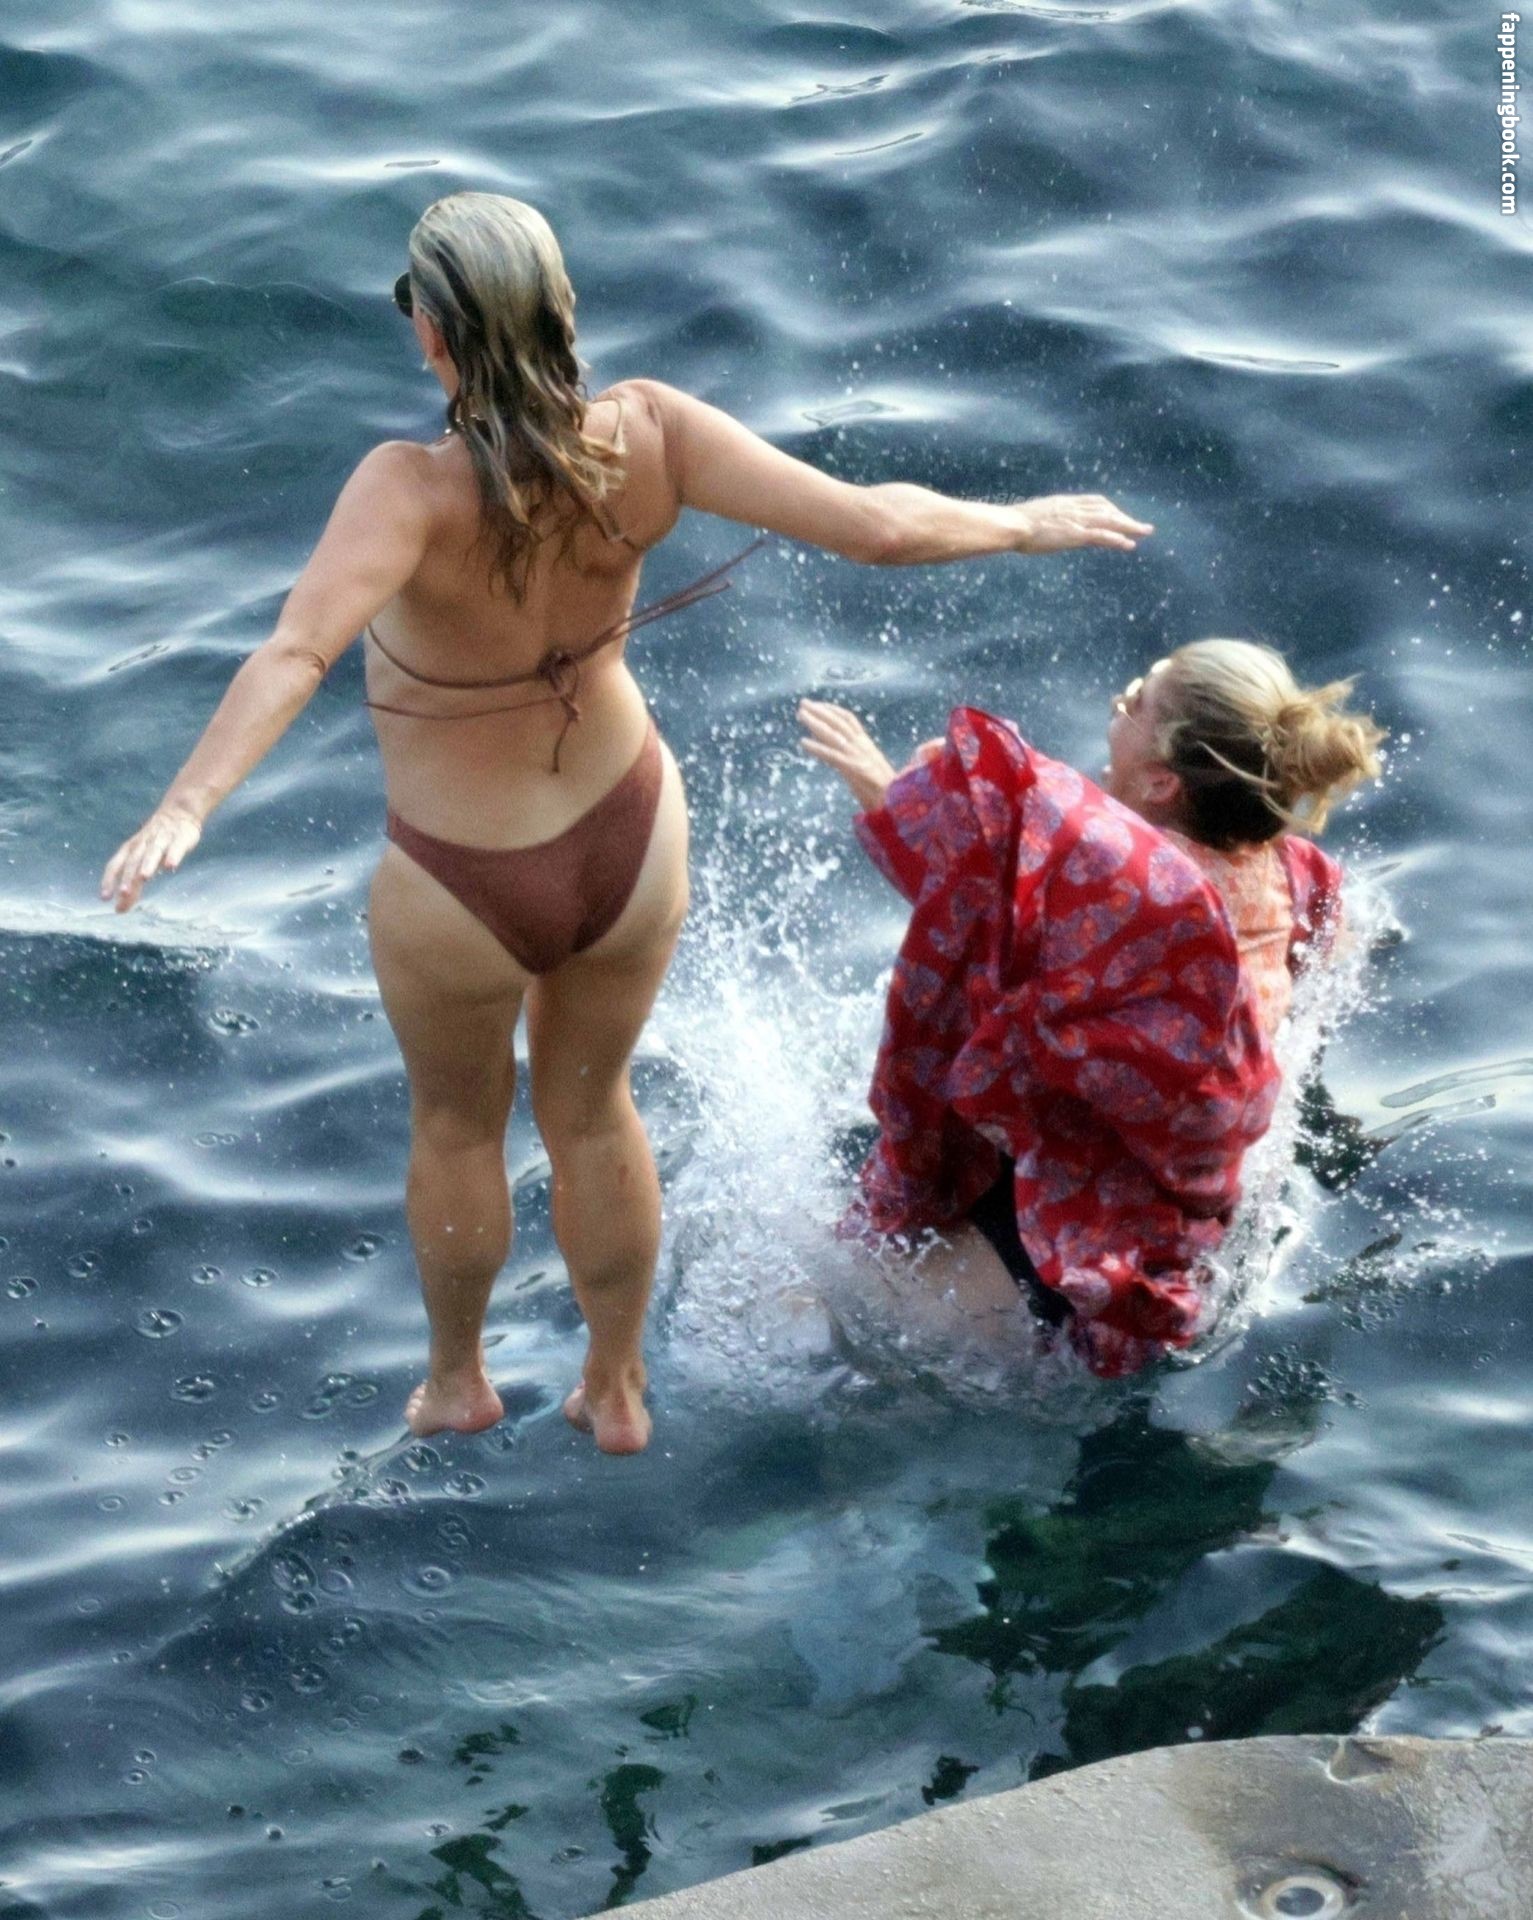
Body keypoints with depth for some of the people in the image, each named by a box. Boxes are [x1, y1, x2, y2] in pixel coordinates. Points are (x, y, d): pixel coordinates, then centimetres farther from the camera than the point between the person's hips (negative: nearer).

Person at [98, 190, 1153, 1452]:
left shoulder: (417, 493, -34)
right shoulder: (643, 438, -23)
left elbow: (298, 652, -49)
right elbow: (874, 524, -22)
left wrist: (185, 810, -57)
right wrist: (1023, 526, -5)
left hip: (464, 892, -3)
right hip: (631, 844, 3)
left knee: (457, 1123, 28)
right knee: (592, 1114, 29)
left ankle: (457, 1380, 50)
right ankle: (618, 1387, 47)